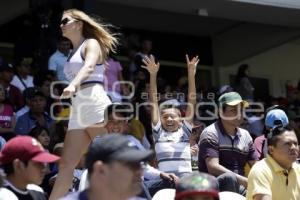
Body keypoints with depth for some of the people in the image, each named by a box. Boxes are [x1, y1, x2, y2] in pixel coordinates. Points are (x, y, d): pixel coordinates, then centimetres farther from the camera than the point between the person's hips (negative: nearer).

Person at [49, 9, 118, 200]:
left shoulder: (91, 43, 1)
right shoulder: (74, 53, 25)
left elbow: (89, 66, -20)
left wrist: (73, 85, -37)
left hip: (96, 105, -7)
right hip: (78, 110, 7)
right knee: (67, 164, -1)